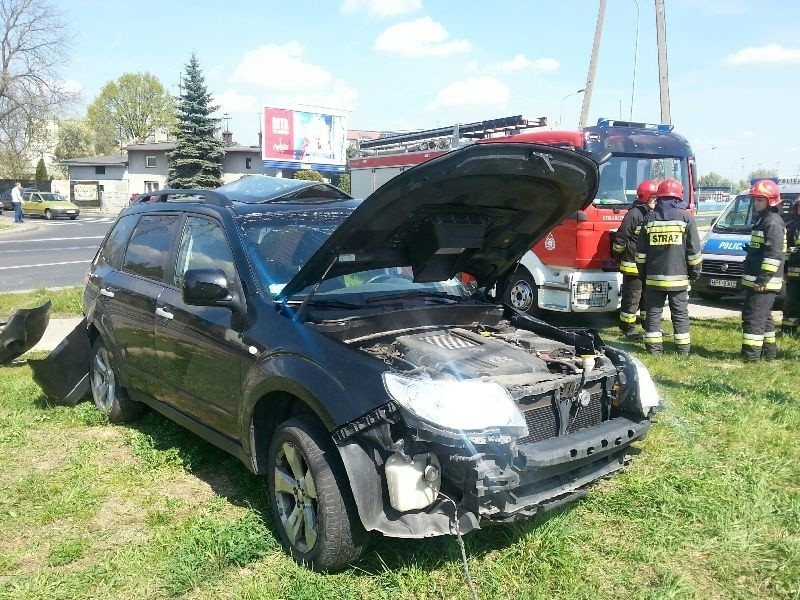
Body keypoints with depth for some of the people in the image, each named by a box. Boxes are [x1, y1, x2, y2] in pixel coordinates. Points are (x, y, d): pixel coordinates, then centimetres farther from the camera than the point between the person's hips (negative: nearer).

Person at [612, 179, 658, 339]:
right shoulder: (633, 215, -14)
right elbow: (620, 238, -14)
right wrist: (618, 256, -7)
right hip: (633, 265, -8)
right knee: (632, 297, -2)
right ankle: (628, 328, 7)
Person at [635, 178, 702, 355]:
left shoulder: (649, 218, 4)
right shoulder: (686, 218, -2)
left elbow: (641, 250, 7)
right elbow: (694, 249, -2)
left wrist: (642, 272, 16)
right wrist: (695, 271, 9)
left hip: (654, 276, 1)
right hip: (678, 276, -1)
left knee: (654, 312, 7)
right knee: (680, 314, 6)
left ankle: (653, 346, 7)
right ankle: (683, 347, 9)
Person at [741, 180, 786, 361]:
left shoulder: (773, 222, -14)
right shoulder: (762, 220, 19)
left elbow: (774, 253, -22)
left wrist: (763, 278, -24)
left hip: (764, 282, -11)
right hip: (757, 280, 11)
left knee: (754, 316, -10)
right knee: (763, 316, 17)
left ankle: (751, 353, -8)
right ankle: (769, 351, 26)